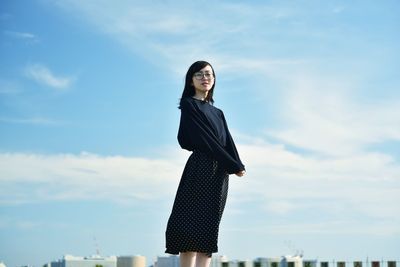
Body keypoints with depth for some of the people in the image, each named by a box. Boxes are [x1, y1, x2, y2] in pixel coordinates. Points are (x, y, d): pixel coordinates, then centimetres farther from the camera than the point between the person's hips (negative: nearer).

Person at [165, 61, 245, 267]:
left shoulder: (217, 112, 23)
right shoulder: (189, 105, 2)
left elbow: (227, 141, 10)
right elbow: (204, 140, -8)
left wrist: (238, 165, -10)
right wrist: (234, 165, -10)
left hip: (220, 173, 7)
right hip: (200, 169, -7)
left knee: (208, 230, 1)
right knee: (192, 226, -14)